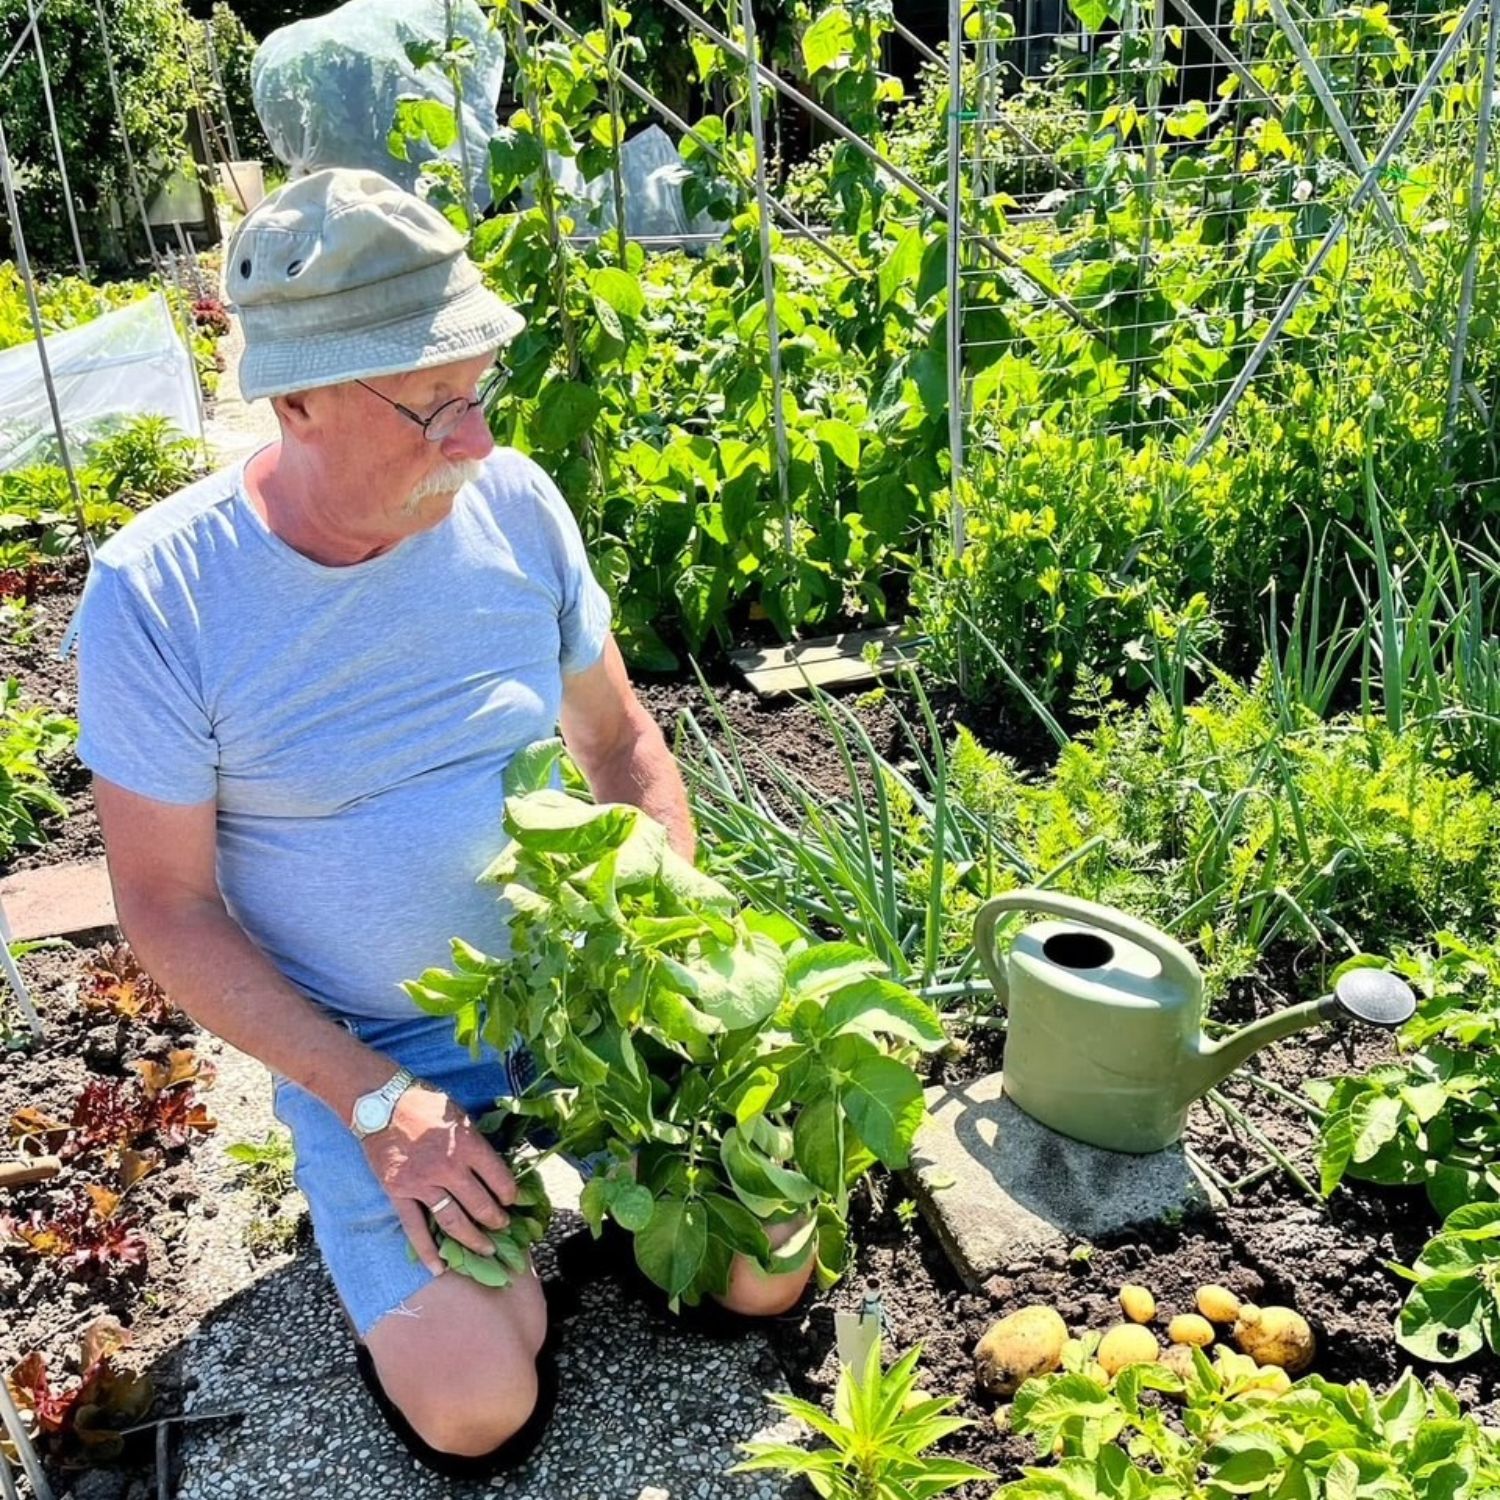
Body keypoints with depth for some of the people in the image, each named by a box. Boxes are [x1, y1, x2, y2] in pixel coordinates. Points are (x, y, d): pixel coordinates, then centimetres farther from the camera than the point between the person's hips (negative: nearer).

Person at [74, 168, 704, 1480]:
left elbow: (619, 742, 4)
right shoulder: (158, 595, -18)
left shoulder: (513, 501, -8)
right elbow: (167, 906, -12)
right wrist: (376, 1102, -17)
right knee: (478, 1413, -12)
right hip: (365, 1048, -2)